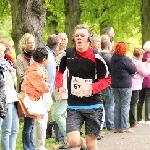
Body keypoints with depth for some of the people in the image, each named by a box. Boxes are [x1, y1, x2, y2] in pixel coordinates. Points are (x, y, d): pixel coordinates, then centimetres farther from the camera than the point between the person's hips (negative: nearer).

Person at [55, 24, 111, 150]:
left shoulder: (96, 57, -12)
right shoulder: (67, 54, -3)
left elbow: (106, 79, -7)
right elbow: (59, 71, 16)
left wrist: (91, 87, -23)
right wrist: (60, 86, -2)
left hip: (93, 105, -2)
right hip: (74, 105, 2)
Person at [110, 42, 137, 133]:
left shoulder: (112, 59, 4)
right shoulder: (125, 59, -16)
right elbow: (134, 70, -10)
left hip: (115, 85, 6)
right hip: (125, 85, -6)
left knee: (117, 106, 11)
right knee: (125, 106, -1)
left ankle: (117, 127, 12)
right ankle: (124, 127, -1)